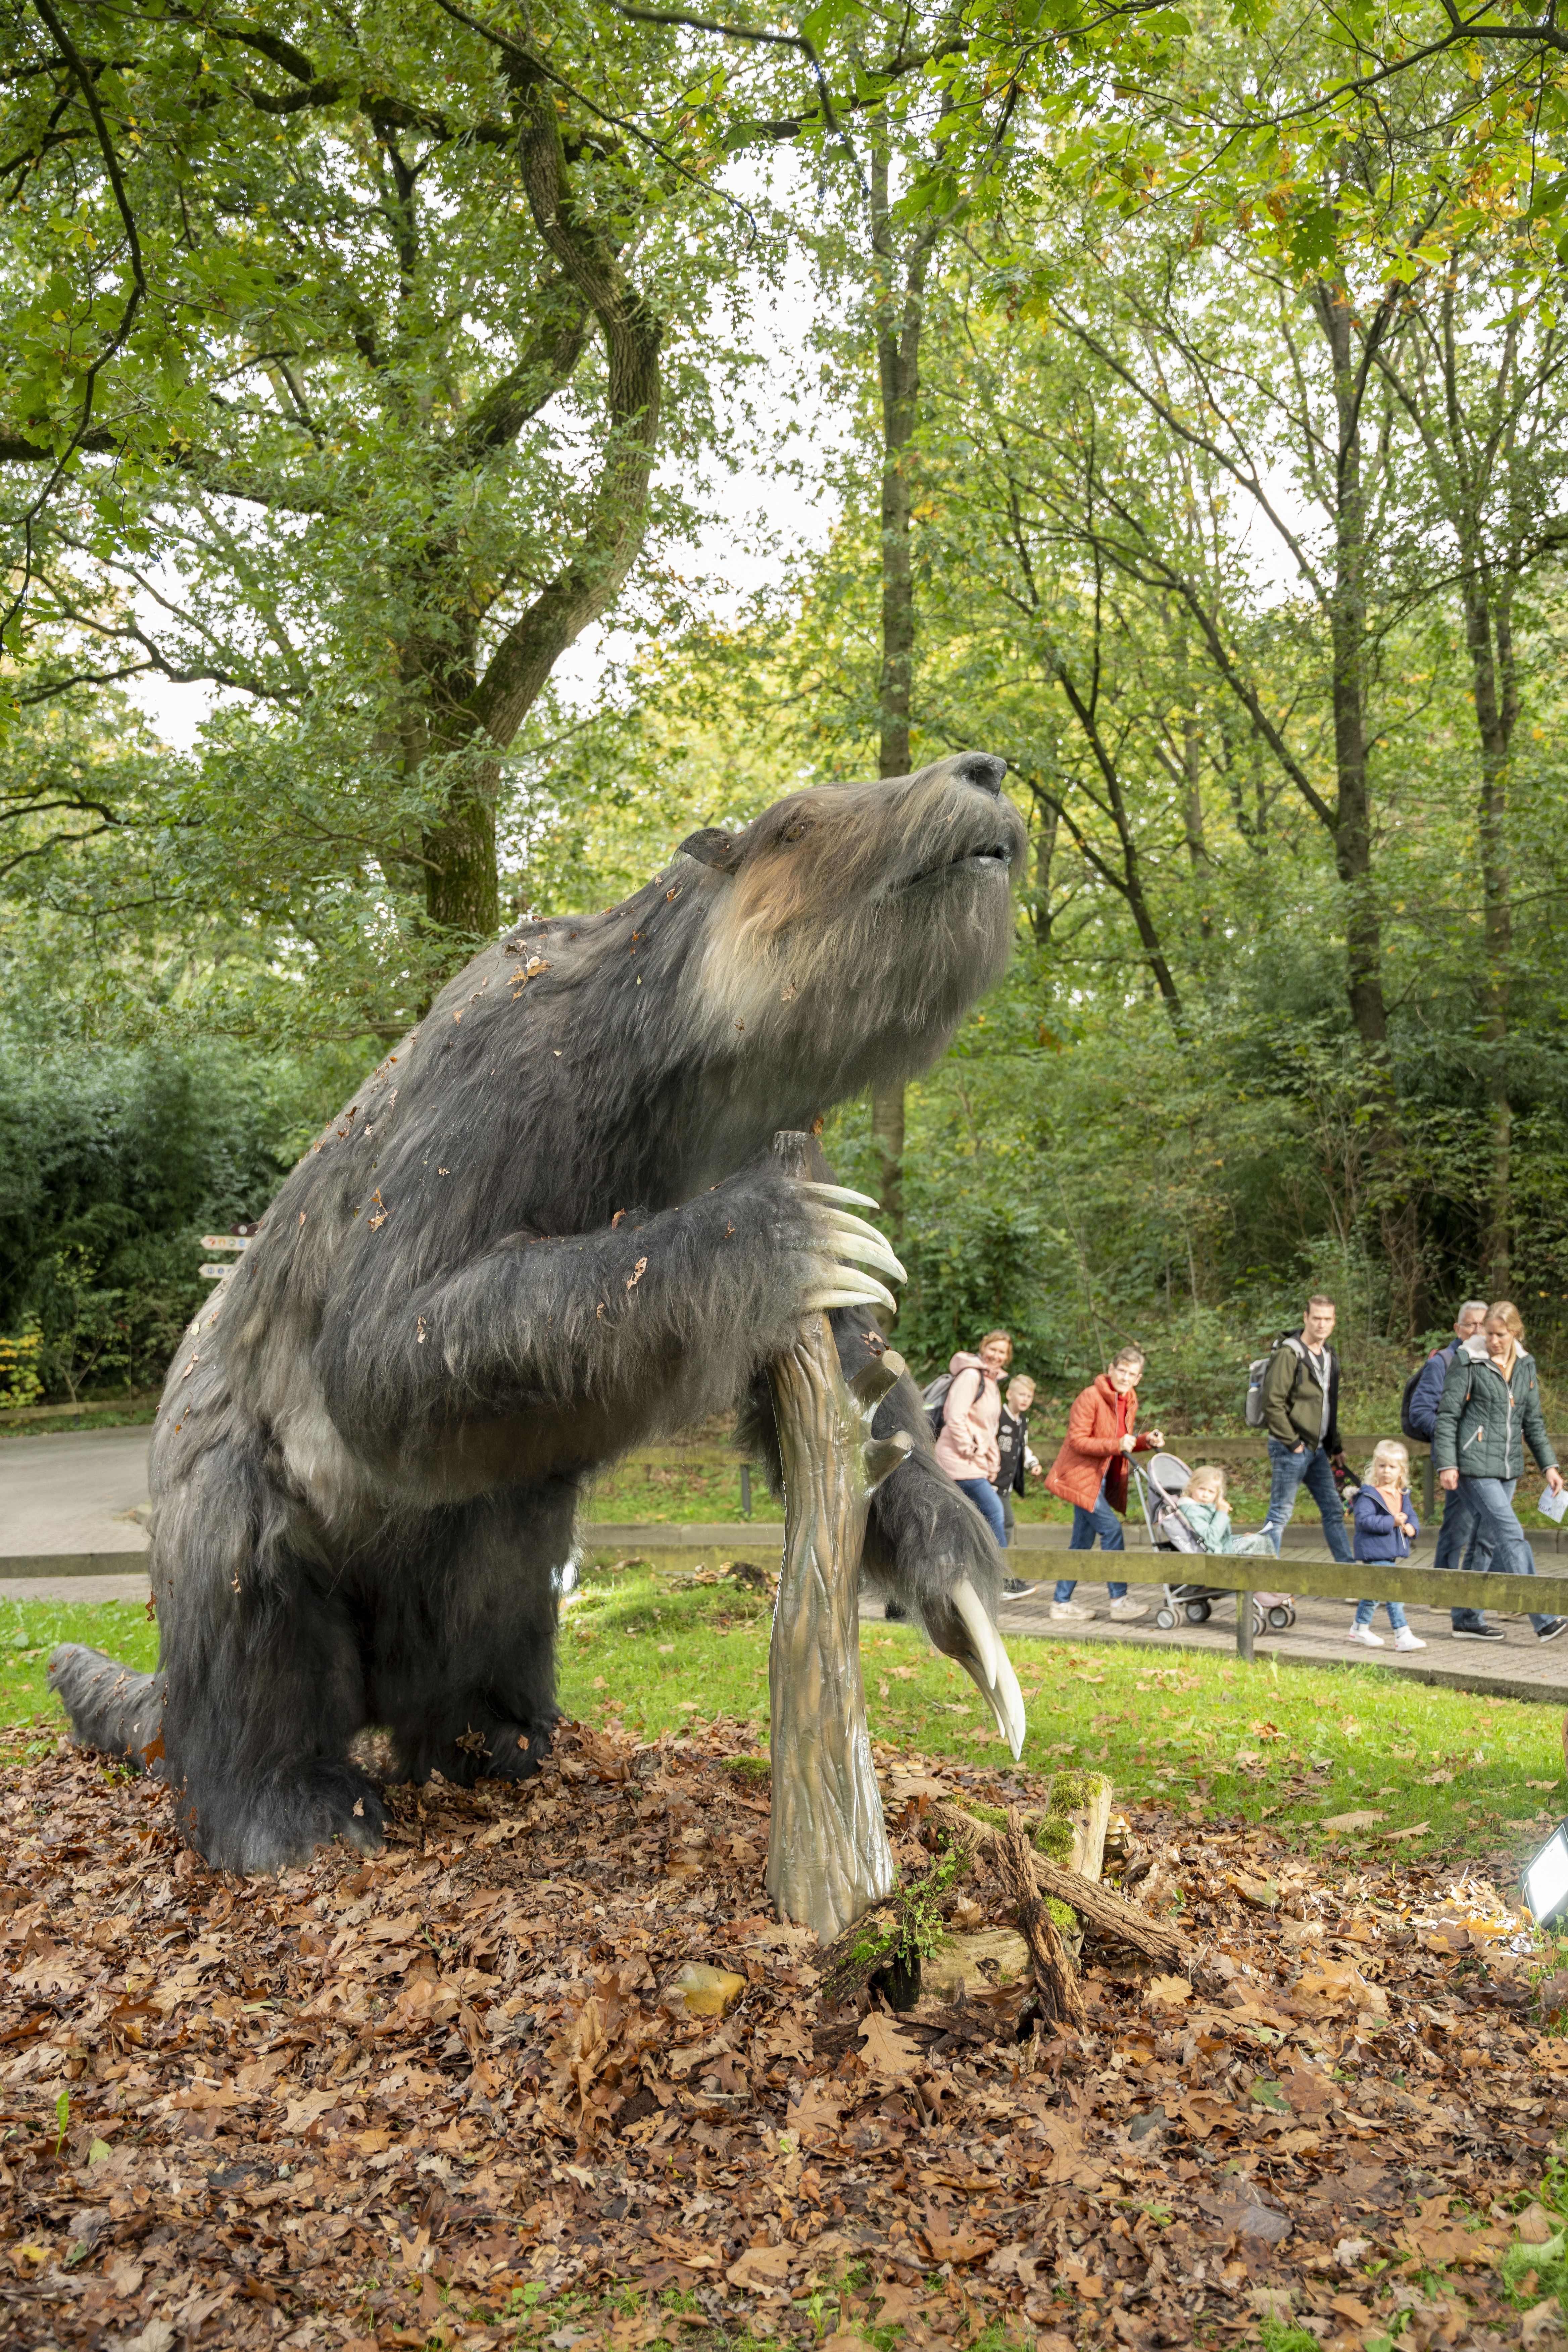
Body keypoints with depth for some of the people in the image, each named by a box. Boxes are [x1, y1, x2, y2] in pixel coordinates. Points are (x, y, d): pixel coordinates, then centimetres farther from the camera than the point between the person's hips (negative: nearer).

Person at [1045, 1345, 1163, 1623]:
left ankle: (1062, 1604, 18)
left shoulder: (1129, 1402, 9)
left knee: (1082, 1541, 11)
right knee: (1111, 1529, -14)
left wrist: (1146, 1442, 0)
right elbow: (1077, 1441, -20)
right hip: (1081, 1475, -9)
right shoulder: (1091, 1397, -17)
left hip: (1102, 1478, 9)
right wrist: (1116, 1445, -28)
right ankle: (1119, 1602, -8)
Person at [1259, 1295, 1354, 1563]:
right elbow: (1272, 1403, -18)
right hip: (1291, 1450, -8)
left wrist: (1335, 1446, 17)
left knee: (1334, 1510, 12)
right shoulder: (1289, 1354, -13)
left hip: (1318, 1450, 8)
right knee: (1280, 1514, -4)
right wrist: (1292, 1442, -17)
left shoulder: (1329, 1357, 14)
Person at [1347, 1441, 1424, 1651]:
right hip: (1375, 1552, -8)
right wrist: (1392, 1522, -25)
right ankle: (1403, 1636, -12)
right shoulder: (1368, 1495, -14)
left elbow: (1411, 1515, 19)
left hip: (1393, 1551, 8)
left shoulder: (1402, 1495, 12)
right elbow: (1364, 1519, -22)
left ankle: (1360, 1629, 32)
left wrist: (1412, 1528, -3)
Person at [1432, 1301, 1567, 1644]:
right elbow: (1447, 1415, -6)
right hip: (1475, 1465, -6)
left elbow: (1533, 1421, 18)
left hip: (1508, 1467, 6)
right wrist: (1446, 1464, -12)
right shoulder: (1468, 1362, -6)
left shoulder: (1526, 1365, 11)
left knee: (1488, 1540, 9)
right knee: (1513, 1537, -12)